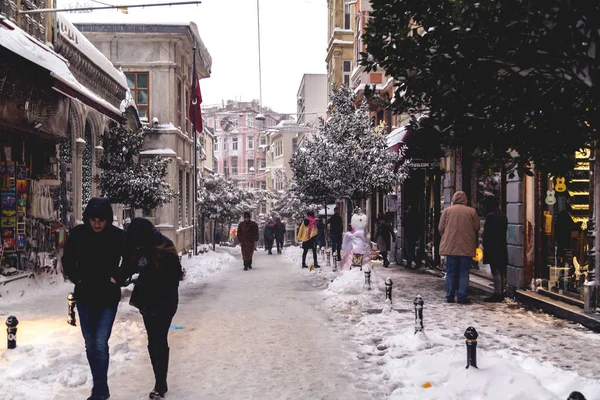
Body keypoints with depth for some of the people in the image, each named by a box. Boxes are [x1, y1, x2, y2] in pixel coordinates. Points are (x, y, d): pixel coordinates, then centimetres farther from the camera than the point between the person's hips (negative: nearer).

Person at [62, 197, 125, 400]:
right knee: (90, 344, 11)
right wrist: (77, 278, -9)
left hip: (108, 297, -3)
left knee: (100, 343, -10)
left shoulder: (118, 236, -12)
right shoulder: (77, 234, -7)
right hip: (85, 296, 3)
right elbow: (67, 262, 6)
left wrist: (117, 278, -11)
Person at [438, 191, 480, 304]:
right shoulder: (472, 211, -1)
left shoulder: (447, 211, 0)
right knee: (464, 272, 5)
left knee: (450, 272, 9)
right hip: (467, 247, -1)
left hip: (450, 246, 1)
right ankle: (462, 297, 2)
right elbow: (477, 228, 1)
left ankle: (450, 296, 11)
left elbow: (441, 228, 1)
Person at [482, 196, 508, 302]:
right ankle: (501, 293, 18)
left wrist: (485, 246, -8)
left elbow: (487, 234, -15)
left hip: (493, 249, -9)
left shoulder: (490, 216, -14)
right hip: (502, 248, 9)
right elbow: (504, 231, 17)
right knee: (502, 271, 12)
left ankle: (497, 294, -5)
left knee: (496, 271, -7)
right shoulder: (503, 215, 12)